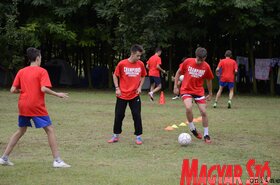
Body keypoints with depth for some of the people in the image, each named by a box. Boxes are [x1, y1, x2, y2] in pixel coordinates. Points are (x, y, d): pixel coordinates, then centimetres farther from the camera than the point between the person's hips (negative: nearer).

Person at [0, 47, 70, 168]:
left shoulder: (21, 71, 8)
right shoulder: (42, 71, -6)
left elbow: (13, 90, 4)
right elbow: (43, 89, -19)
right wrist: (57, 94, -7)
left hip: (23, 106, 6)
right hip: (37, 106, -6)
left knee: (21, 131, 20)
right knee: (50, 130, 0)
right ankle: (57, 161, -6)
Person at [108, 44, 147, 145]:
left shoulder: (140, 64, -3)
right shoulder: (122, 64, -11)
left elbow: (143, 76, 14)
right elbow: (115, 75, 1)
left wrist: (140, 87, 1)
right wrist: (117, 88, -6)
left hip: (135, 95, 1)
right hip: (122, 95, -1)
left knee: (137, 115, -3)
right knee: (119, 116, 5)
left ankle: (138, 136, 7)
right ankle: (116, 136, 19)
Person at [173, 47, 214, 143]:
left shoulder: (206, 67, -7)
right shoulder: (188, 62, -12)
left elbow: (209, 80, 9)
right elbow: (179, 72, 2)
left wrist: (210, 94, 16)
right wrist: (175, 86, 1)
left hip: (199, 91, 2)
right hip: (186, 90, -2)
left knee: (203, 112, -2)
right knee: (189, 108, -27)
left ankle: (206, 135, 15)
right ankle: (192, 128, -3)